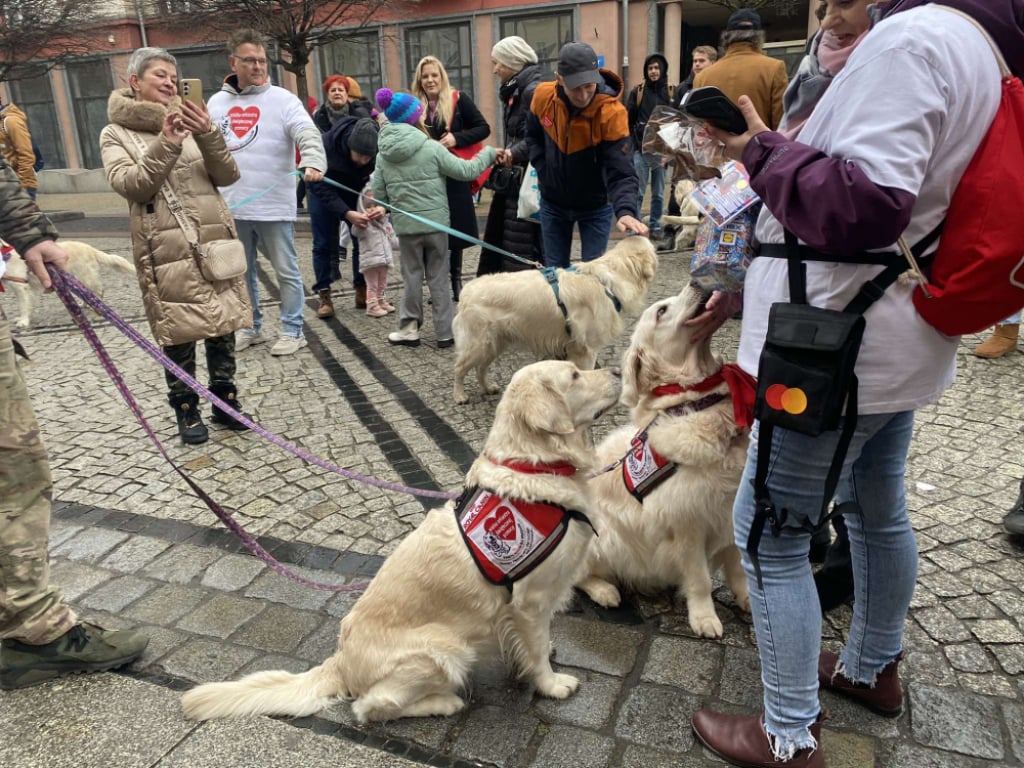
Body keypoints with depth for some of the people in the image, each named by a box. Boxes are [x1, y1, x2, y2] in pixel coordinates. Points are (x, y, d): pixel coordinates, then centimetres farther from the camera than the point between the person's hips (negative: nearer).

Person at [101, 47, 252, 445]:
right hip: (167, 249, -3)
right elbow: (131, 185, -11)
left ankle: (225, 397, 23)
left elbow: (228, 175, 2)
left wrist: (208, 135, -14)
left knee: (222, 325, 8)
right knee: (179, 333, 2)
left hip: (216, 240, 3)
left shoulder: (190, 120, 13)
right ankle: (186, 408, 16)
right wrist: (166, 144, -20)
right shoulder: (116, 133, 5)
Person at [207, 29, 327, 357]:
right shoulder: (217, 103, 11)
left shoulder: (282, 99, -3)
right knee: (242, 273, 14)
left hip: (274, 205, -4)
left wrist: (313, 162, -39)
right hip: (232, 207, 5)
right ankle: (250, 328, 28)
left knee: (286, 271, 3)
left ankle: (292, 330, 15)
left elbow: (308, 134, -18)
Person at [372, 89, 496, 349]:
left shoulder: (383, 155, 1)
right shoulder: (432, 148, -10)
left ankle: (409, 329, 16)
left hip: (406, 225, 2)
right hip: (435, 222, -2)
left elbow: (379, 195, 3)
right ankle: (445, 332, 12)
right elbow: (466, 171, -7)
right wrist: (489, 153, 8)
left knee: (412, 278, 13)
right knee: (438, 278, 7)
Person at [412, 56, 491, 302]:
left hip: (454, 177, -1)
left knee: (457, 229, 5)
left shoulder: (458, 100, 2)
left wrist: (457, 138, -13)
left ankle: (456, 279, 20)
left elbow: (483, 128, 0)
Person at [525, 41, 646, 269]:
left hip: (595, 206, -3)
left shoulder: (612, 112, -27)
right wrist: (544, 169, -5)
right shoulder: (543, 96, -15)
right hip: (553, 203, 3)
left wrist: (625, 210, -49)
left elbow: (621, 171, -32)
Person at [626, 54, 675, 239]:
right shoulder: (637, 92, 5)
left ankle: (656, 226, 16)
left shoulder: (671, 93, 6)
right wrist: (632, 145, -4)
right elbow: (628, 121, 4)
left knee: (659, 193, 7)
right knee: (638, 192, -4)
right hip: (641, 150, -1)